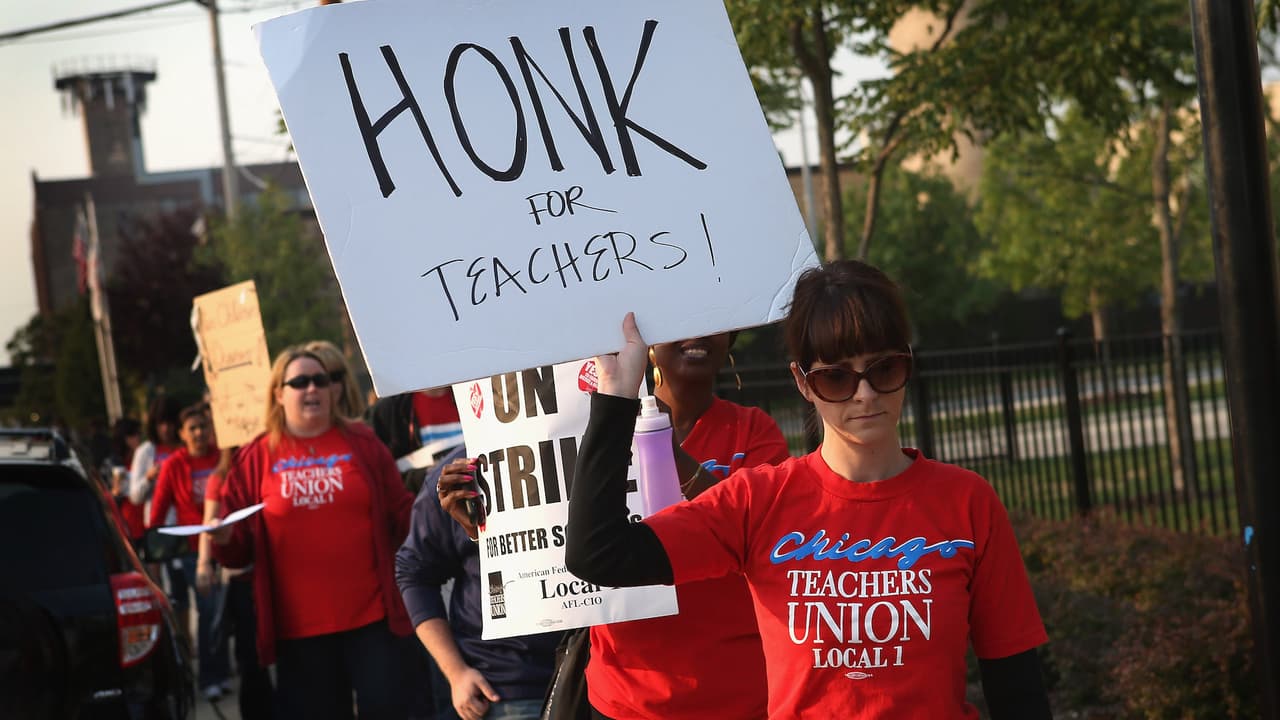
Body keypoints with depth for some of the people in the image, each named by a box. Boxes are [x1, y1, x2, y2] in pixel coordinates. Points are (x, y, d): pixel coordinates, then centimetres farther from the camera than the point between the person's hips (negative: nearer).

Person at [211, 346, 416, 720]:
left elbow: (401, 516, 9)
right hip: (299, 625, 0)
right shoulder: (255, 458, 5)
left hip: (371, 615, 0)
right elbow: (242, 547, 6)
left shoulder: (361, 442, 7)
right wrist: (224, 538, -15)